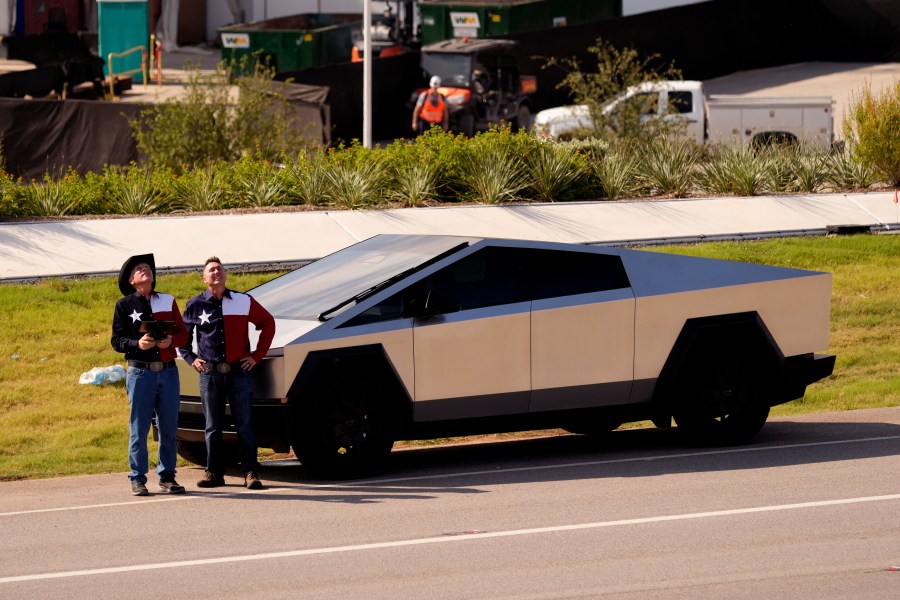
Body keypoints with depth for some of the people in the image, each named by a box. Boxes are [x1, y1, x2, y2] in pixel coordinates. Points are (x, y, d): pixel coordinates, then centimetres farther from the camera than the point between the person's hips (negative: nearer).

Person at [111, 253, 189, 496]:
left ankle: (167, 477, 13)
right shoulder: (124, 305, 5)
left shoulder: (168, 301, 13)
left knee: (169, 427, 5)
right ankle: (138, 479, 3)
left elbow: (183, 333, 13)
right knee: (139, 428, -2)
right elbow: (117, 340, 2)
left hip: (168, 371, 3)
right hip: (140, 373, -3)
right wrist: (137, 344, -17)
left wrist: (171, 340, -9)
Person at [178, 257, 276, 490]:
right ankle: (214, 473, 12)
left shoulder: (244, 302, 3)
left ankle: (250, 473, 1)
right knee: (212, 427, 6)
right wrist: (190, 358, 5)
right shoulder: (196, 305, 4)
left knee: (245, 426, -1)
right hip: (209, 373, 1)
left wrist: (257, 355, 7)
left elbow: (267, 324, 12)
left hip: (239, 372, -1)